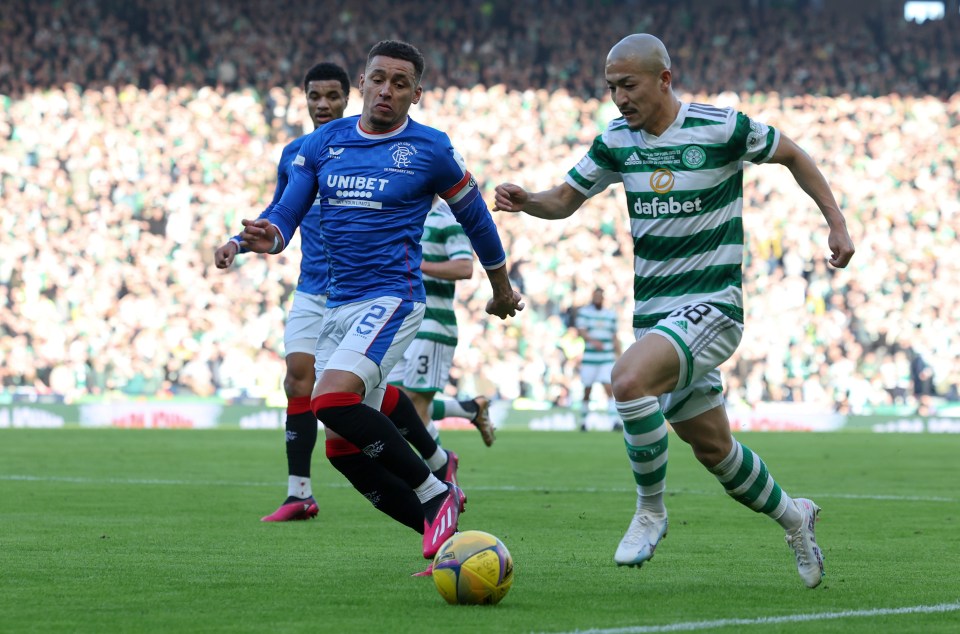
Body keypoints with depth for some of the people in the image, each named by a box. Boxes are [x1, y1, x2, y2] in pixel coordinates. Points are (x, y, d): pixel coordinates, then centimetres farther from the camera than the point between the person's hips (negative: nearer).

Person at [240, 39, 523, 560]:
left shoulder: (431, 150, -3)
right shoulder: (323, 144, 8)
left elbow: (475, 217, 10)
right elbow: (286, 214, 6)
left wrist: (501, 288, 22)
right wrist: (267, 237, -19)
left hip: (392, 297, -6)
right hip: (338, 303, 6)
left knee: (332, 398, -28)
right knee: (347, 449, 3)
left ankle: (435, 495, -16)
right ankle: (440, 533, 14)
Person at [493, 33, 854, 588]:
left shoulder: (722, 128, -11)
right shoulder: (616, 141, 4)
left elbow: (793, 156, 5)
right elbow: (566, 199, 13)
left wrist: (837, 224, 1)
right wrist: (525, 201, -8)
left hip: (712, 307, -6)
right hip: (653, 312, 6)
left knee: (629, 380, -31)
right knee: (712, 446, 11)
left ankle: (651, 510, -12)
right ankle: (793, 516, 36)